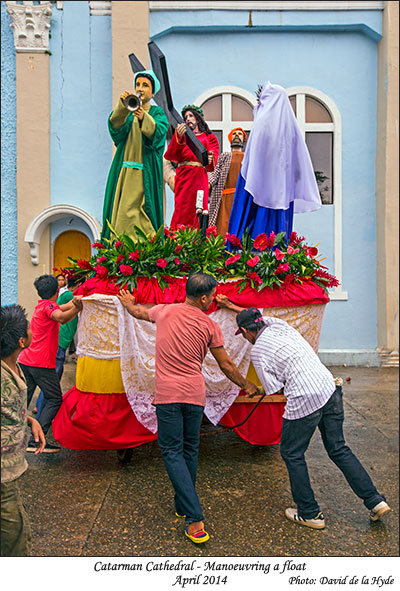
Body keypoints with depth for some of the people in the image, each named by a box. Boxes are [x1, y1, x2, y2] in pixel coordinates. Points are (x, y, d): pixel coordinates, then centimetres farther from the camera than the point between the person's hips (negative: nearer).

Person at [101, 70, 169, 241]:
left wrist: (144, 118, -29)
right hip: (124, 169, 4)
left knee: (133, 211, -16)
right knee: (119, 210, -3)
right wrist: (122, 106, -21)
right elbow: (115, 127, -3)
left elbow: (159, 133, -11)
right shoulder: (127, 112, 20)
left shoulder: (157, 112, 11)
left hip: (145, 172, -4)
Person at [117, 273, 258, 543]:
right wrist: (246, 385, 23)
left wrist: (128, 303, 47)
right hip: (195, 394, 1)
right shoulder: (210, 326, 0)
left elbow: (138, 312, 23)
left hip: (168, 393, -1)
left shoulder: (165, 311, 1)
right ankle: (183, 506, 31)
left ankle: (195, 519, -6)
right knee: (190, 450, 17)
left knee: (172, 452, 1)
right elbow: (226, 365, 6)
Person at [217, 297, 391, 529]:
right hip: (330, 388, 7)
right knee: (338, 449, 18)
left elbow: (275, 388, -2)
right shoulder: (280, 324, 14)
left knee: (292, 454, 13)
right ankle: (375, 500, 19)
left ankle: (310, 514, 20)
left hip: (304, 401, -7)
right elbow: (259, 318, 35)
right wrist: (232, 306, 45)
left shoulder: (257, 351, -3)